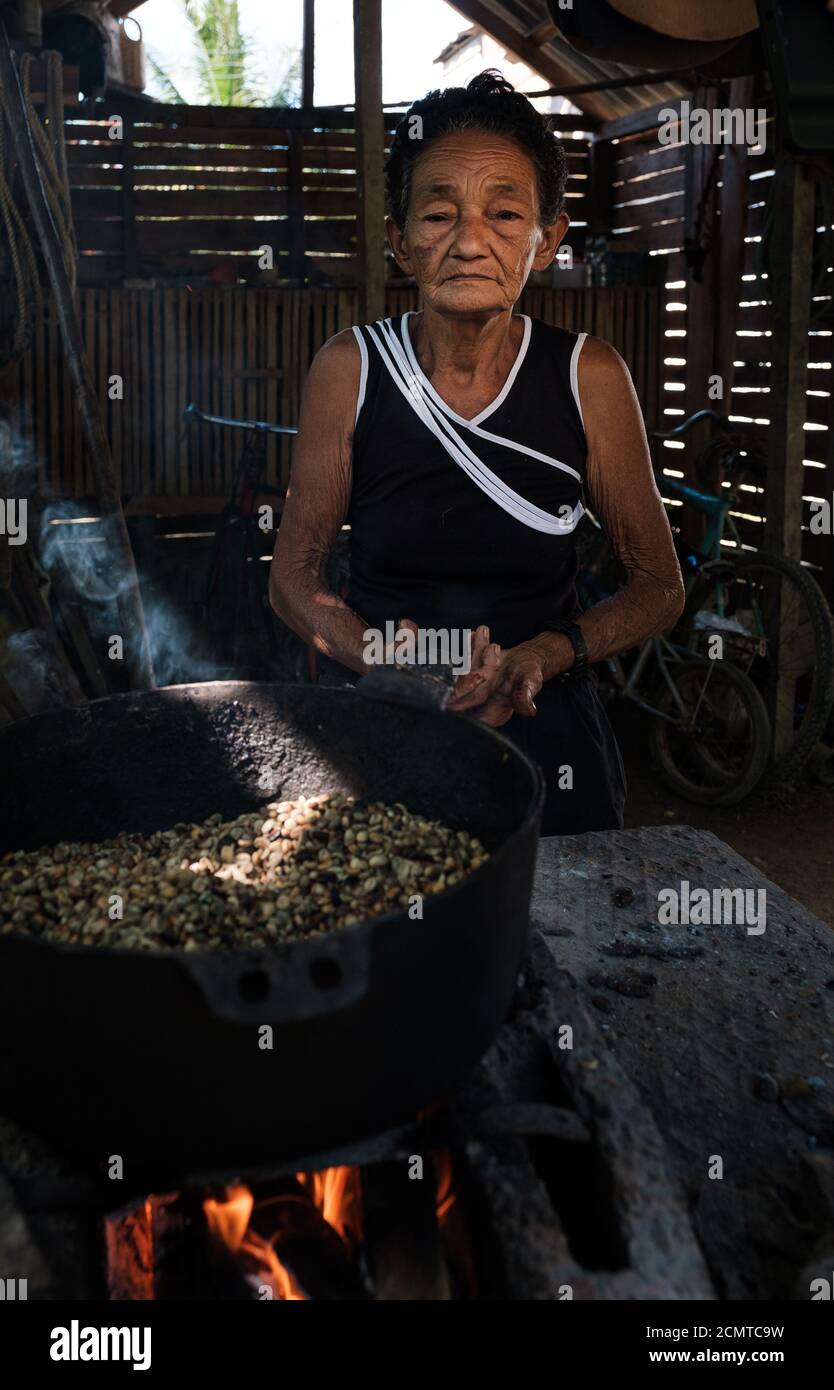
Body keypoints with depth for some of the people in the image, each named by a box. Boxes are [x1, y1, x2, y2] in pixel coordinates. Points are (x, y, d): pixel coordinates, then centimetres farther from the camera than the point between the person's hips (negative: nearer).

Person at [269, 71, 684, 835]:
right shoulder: (350, 367, -9)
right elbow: (293, 576, -3)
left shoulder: (589, 375, -9)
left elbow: (659, 586, -2)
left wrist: (545, 655, -19)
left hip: (541, 729, 0)